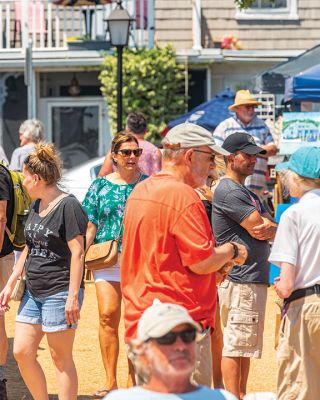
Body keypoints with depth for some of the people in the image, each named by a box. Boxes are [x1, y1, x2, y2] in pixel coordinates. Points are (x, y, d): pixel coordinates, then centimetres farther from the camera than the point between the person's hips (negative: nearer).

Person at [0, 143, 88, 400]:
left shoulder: (68, 206, -12)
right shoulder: (36, 206, 13)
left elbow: (77, 253, -16)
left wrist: (73, 296, -20)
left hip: (60, 293, -8)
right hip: (33, 292, 9)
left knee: (61, 358, -1)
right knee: (22, 352, 6)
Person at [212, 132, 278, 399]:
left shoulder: (247, 193, 21)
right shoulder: (229, 191, -12)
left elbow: (267, 228, 12)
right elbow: (259, 228, -17)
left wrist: (268, 229, -12)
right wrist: (276, 229, 3)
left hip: (255, 280, 10)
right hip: (241, 280, -10)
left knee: (245, 346, 14)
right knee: (236, 346, -8)